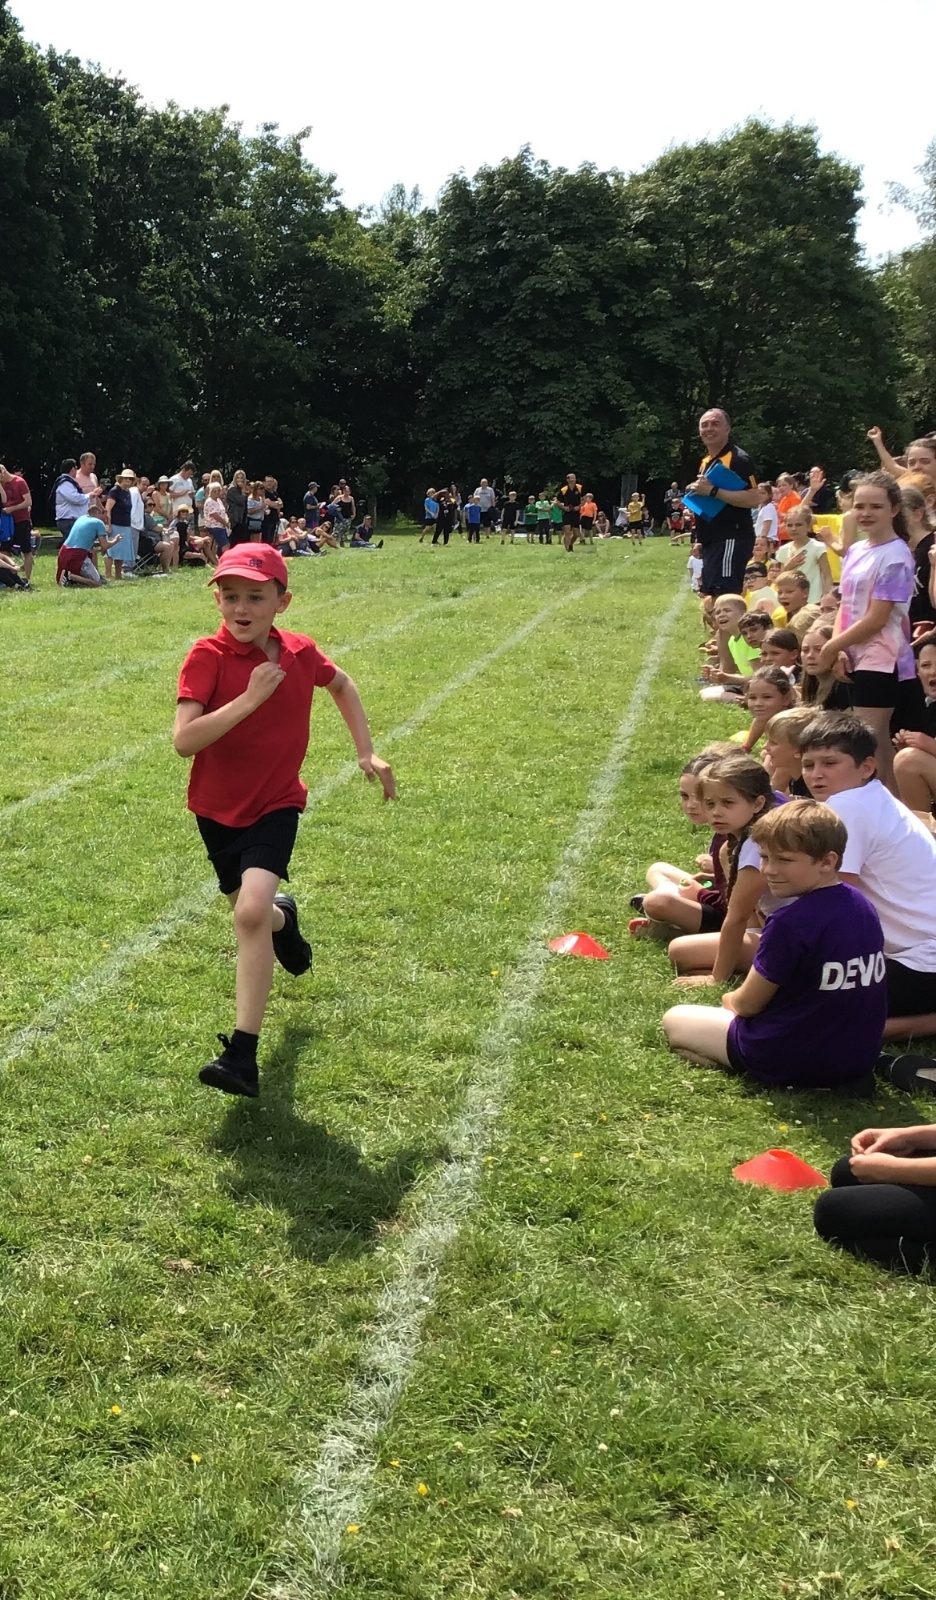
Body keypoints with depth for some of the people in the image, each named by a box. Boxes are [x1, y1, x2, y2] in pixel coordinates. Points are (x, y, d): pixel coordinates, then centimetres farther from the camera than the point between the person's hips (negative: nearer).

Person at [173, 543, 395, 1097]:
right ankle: (284, 918, 60)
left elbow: (341, 683, 16)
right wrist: (248, 698, -33)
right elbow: (184, 740, -27)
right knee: (253, 915, 19)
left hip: (275, 805, -1)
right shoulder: (208, 657, -17)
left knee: (251, 911, -24)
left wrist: (367, 751, 10)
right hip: (218, 808, 1)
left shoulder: (300, 653, -8)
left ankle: (243, 1055, -21)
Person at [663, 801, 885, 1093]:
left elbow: (748, 1004, -13)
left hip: (795, 1057, -7)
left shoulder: (791, 921, -24)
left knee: (674, 1019, 11)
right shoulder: (862, 905, 0)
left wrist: (728, 999, 10)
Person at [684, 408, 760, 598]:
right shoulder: (706, 461, 18)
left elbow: (753, 499, -21)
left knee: (724, 596, -17)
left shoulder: (739, 459, -11)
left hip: (731, 539, -10)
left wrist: (713, 491, -23)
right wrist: (696, 492, 9)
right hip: (711, 540, 10)